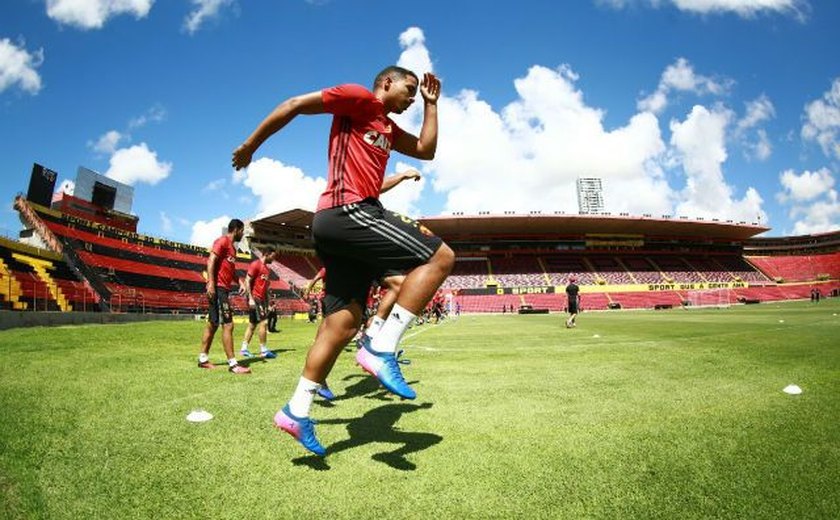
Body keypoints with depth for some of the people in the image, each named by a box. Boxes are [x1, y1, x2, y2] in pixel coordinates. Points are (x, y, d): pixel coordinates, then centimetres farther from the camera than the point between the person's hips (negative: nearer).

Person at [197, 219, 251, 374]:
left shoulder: (231, 247, 21)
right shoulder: (222, 241, -8)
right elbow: (211, 261, -18)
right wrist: (211, 283, -27)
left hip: (224, 289, 10)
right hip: (218, 288, -10)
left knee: (212, 324, 14)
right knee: (228, 325, -12)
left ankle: (203, 359, 22)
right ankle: (233, 364, -11)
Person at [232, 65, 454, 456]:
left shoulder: (388, 128, 29)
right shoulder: (359, 99, 4)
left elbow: (426, 149, 30)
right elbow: (295, 104, 2)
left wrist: (431, 103, 29)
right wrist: (250, 145, 5)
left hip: (339, 224, 9)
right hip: (349, 212, -9)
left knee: (343, 322, 5)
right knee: (441, 256, -12)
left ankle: (297, 411, 10)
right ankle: (381, 349, -16)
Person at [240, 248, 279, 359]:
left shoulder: (267, 269, 17)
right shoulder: (255, 264, -9)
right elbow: (247, 281, -14)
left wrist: (267, 303, 18)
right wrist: (250, 298, -21)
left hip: (261, 299, 9)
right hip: (254, 298, -9)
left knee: (252, 324, 10)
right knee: (263, 322, -11)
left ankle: (244, 349, 16)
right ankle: (263, 350, -6)